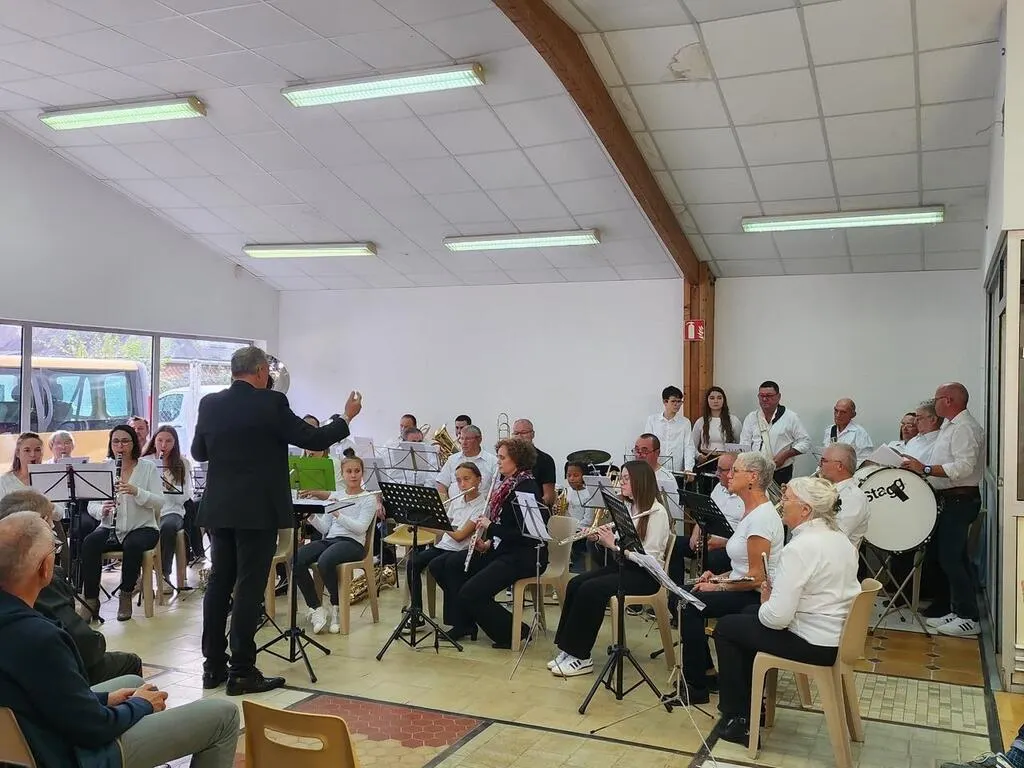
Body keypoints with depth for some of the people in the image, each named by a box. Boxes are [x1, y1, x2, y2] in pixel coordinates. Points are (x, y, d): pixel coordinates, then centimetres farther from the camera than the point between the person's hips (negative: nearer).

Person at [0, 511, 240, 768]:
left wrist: (103, 698, 8)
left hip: (33, 737, 9)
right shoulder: (36, 636, -34)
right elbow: (94, 728, -24)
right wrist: (141, 705, -6)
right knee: (223, 715, -2)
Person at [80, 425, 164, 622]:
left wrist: (136, 491, -26)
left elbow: (159, 503, -9)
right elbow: (91, 506, 3)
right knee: (89, 543, -28)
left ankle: (125, 596, -14)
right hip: (111, 529, 2)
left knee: (132, 545, -35)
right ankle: (91, 600, -20)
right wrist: (102, 509, -20)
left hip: (142, 527, -2)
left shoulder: (148, 468, 1)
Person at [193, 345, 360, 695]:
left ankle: (213, 666, 20)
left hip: (219, 508, 6)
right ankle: (241, 672, 3)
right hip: (258, 509, -6)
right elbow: (314, 439, -7)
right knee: (249, 587, -1)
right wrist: (346, 418, 8)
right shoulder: (271, 403, -12)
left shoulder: (209, 404, 4)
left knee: (219, 583, 13)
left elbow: (198, 452, 16)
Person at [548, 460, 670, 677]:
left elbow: (650, 558, -20)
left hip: (645, 574, -8)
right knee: (575, 584, -14)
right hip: (623, 565, 8)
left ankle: (581, 657, -16)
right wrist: (599, 538, -3)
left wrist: (614, 543, -22)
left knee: (590, 590, -26)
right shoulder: (628, 507, 11)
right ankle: (567, 649, -9)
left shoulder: (657, 512, -14)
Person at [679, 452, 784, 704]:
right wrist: (718, 577, 6)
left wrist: (718, 587, -15)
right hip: (743, 589, 10)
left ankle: (697, 686, -8)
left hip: (758, 596, -10)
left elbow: (757, 577, -22)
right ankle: (704, 673, 9)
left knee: (690, 605, -20)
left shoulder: (762, 517, -20)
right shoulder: (750, 511, 11)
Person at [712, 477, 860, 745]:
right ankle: (750, 703, 35)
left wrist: (765, 603, -7)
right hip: (838, 635, 9)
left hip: (815, 644, -9)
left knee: (725, 627, 7)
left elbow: (777, 617, -29)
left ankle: (737, 719, 17)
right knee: (748, 615, 26)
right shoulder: (840, 538, 4)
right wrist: (775, 588, 5)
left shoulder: (800, 547, -25)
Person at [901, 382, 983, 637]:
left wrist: (924, 469, -24)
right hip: (951, 499, 11)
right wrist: (920, 468, 9)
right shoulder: (950, 426, 16)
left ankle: (969, 619, -2)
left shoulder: (964, 427, -17)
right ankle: (958, 611, 22)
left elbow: (964, 467, -27)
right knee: (954, 558, 14)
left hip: (960, 500, -11)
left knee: (951, 558, -9)